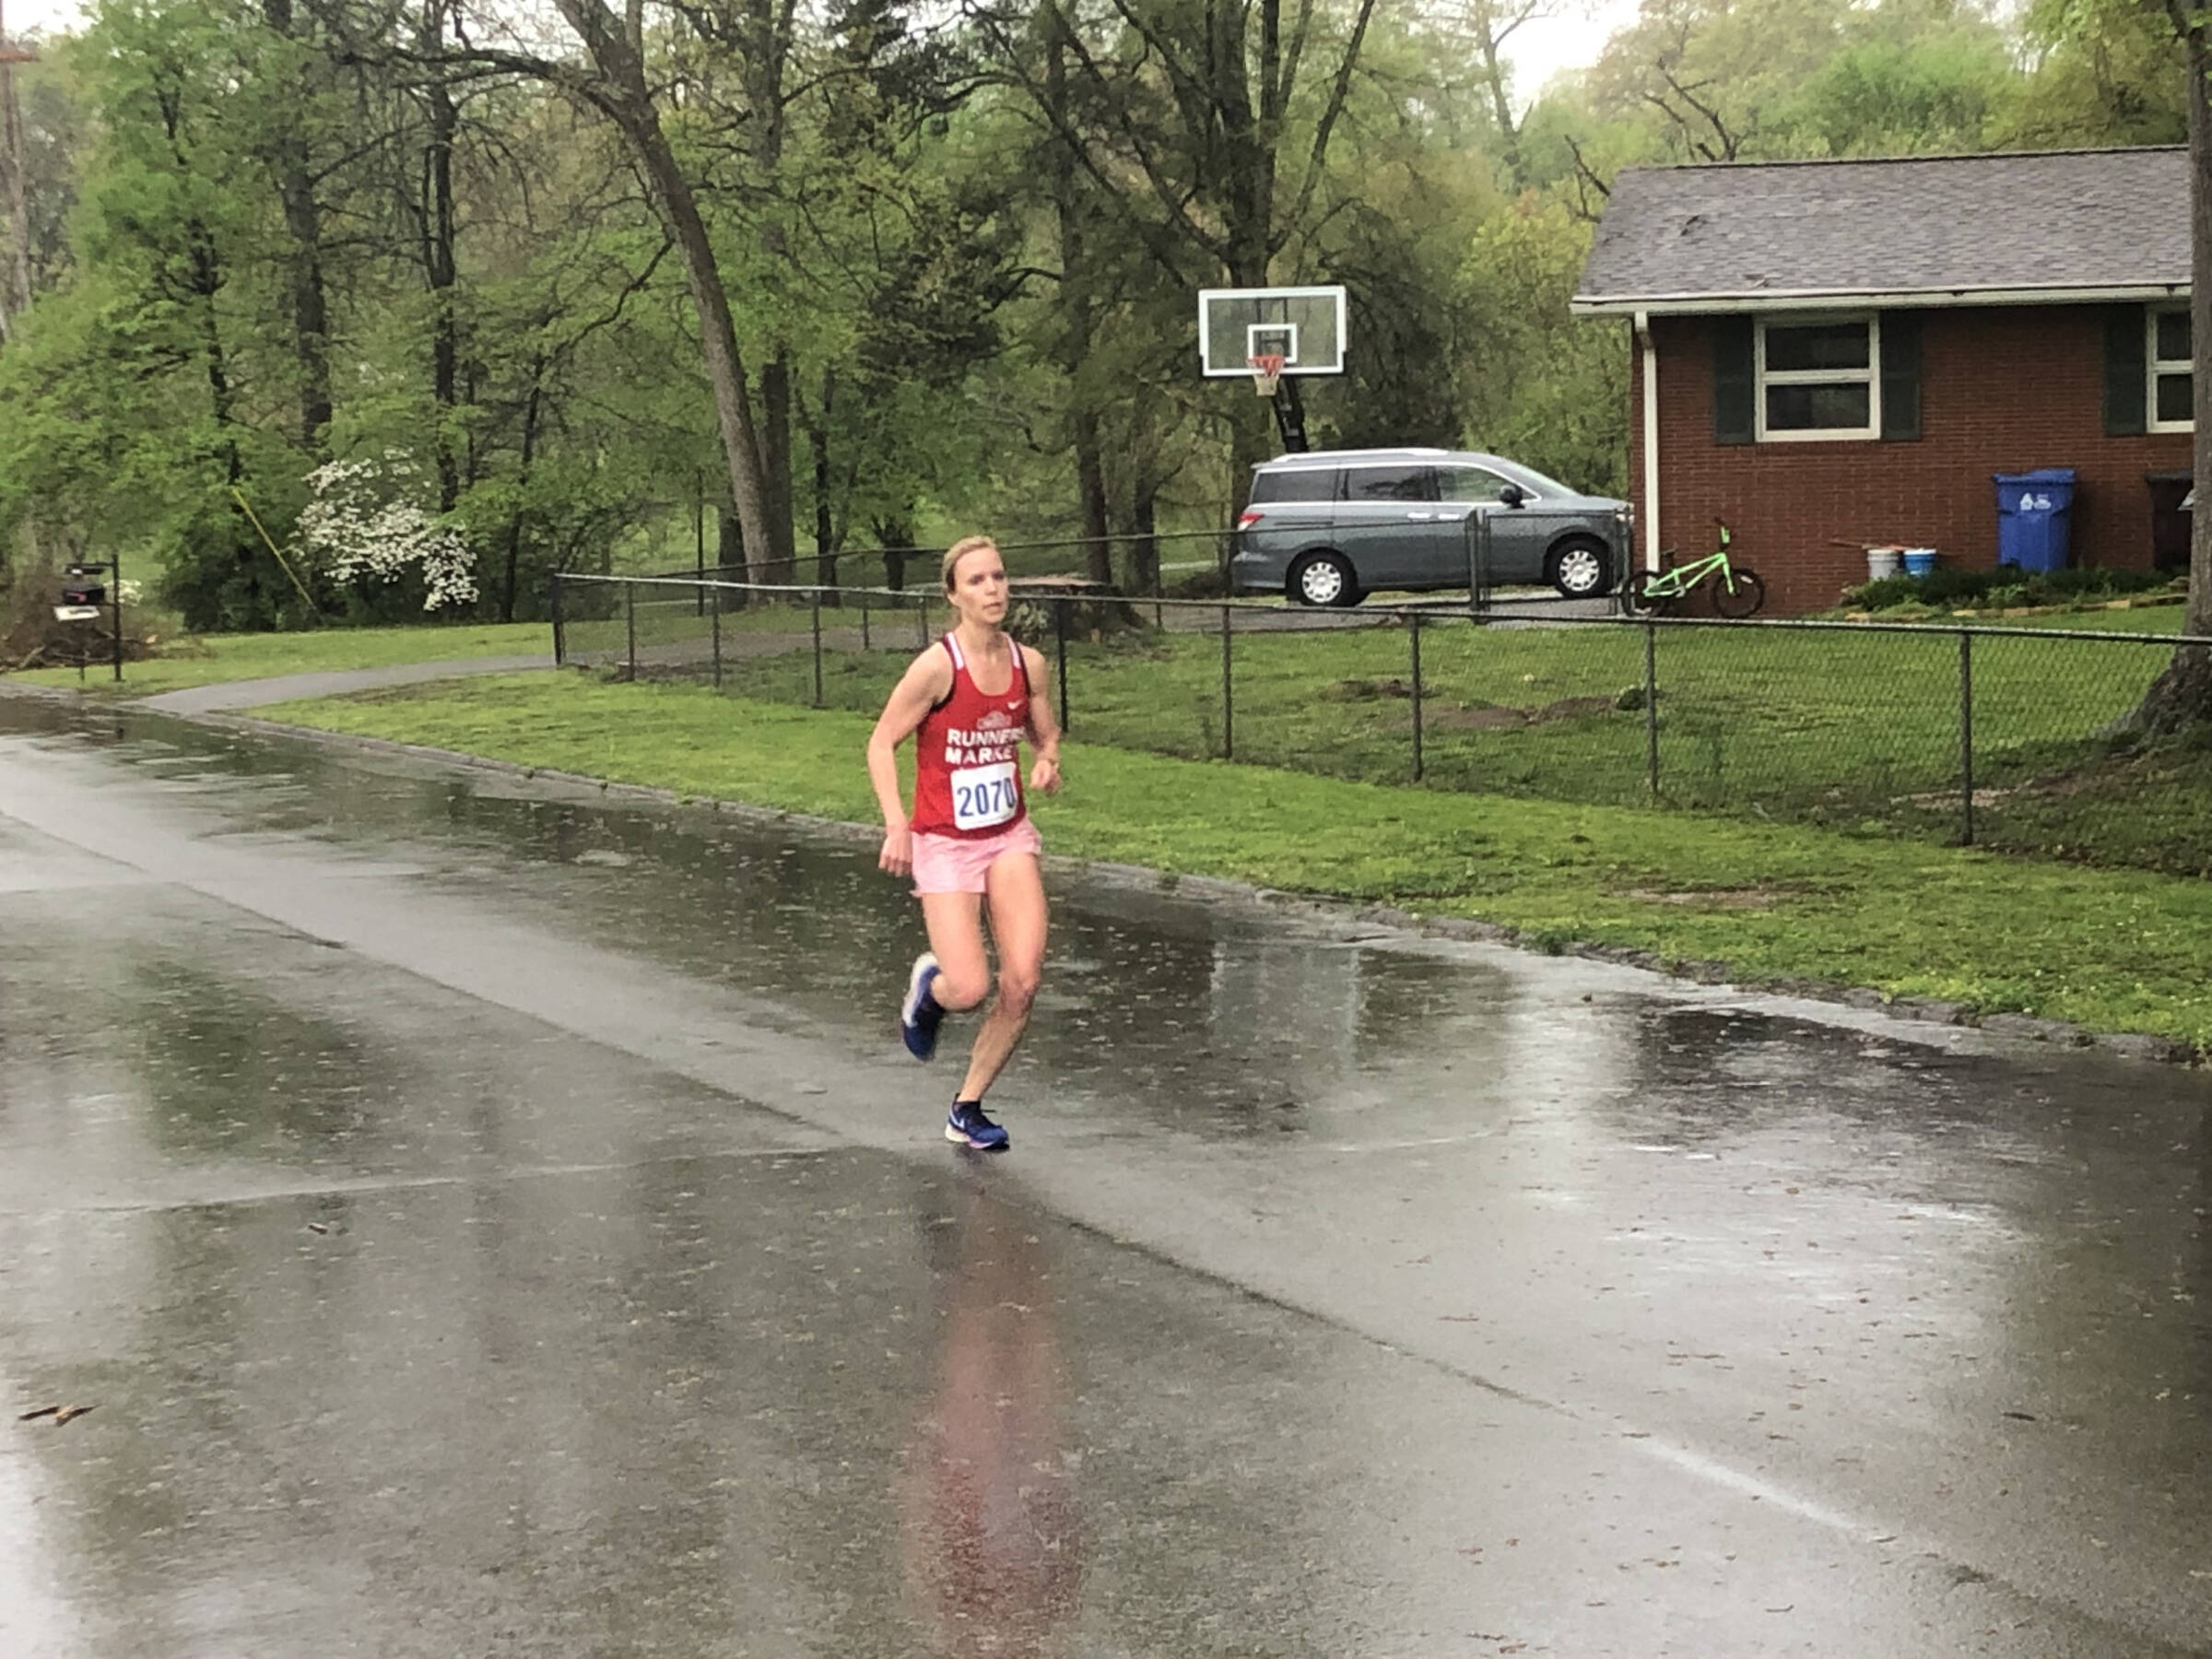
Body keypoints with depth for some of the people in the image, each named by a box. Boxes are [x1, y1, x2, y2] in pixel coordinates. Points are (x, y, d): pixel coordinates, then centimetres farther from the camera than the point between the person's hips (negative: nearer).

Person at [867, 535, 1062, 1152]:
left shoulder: (1028, 663, 1)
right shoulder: (937, 666, -15)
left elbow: (1046, 735, 17)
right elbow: (881, 743, -9)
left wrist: (1047, 763, -7)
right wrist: (896, 824, -19)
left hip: (1011, 836, 5)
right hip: (944, 843, -4)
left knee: (1023, 981, -8)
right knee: (969, 990, -13)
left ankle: (967, 1110, 10)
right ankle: (928, 984, 28)